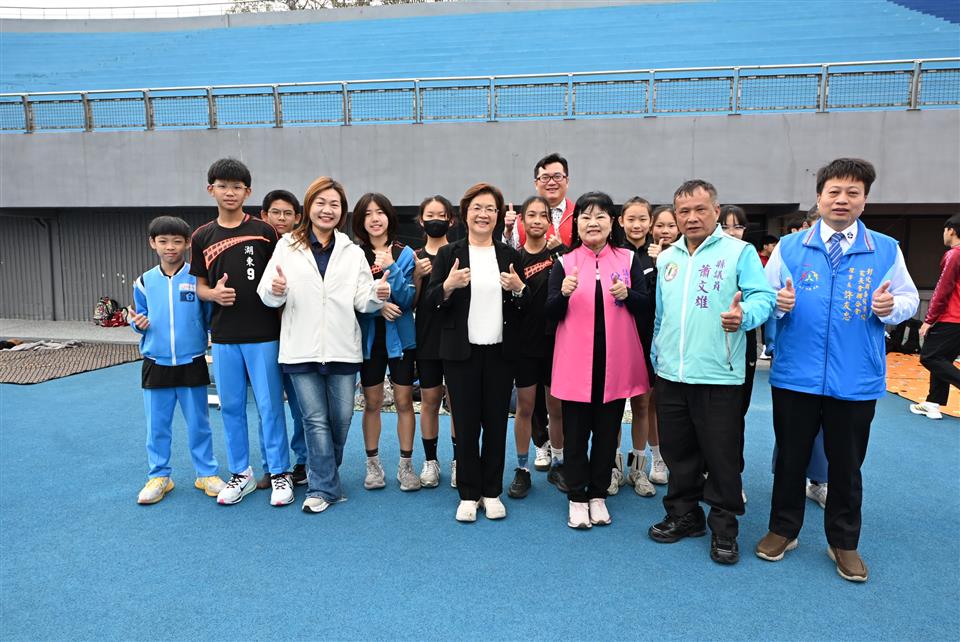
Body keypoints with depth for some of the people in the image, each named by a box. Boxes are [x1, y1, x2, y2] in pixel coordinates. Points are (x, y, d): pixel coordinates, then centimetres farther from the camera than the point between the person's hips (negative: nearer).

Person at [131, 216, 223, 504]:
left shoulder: (198, 278, -5)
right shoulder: (144, 282, 3)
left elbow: (211, 318, -1)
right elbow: (141, 318, 13)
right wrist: (138, 324, -6)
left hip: (192, 365, -2)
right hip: (156, 365, 2)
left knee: (198, 425, 9)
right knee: (157, 426, 11)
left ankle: (206, 473, 23)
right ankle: (158, 476, 26)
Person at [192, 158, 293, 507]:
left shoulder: (263, 231, -1)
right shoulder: (202, 237, 8)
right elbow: (200, 285, 13)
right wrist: (214, 293, -9)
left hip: (263, 333, -3)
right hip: (223, 336, 3)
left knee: (270, 405, 1)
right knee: (231, 406, 10)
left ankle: (280, 473, 14)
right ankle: (241, 473, 25)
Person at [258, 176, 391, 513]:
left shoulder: (353, 253, 10)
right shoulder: (287, 247, 5)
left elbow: (363, 302, 3)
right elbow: (267, 297, 1)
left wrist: (377, 295, -18)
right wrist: (275, 290, -21)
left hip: (342, 349, 2)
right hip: (301, 349, -2)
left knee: (341, 418, 9)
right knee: (316, 420, 3)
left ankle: (323, 477, 32)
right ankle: (325, 487, 15)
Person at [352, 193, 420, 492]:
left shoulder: (405, 254, -2)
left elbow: (407, 299, -9)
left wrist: (390, 268, -20)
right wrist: (377, 305, -20)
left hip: (400, 336, 0)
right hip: (369, 336, 1)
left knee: (404, 402, 5)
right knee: (372, 402, 10)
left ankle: (406, 465, 18)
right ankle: (373, 464, 24)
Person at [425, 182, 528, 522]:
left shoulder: (510, 255, 8)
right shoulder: (449, 254, 2)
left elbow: (527, 305, 10)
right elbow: (431, 301, -1)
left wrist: (519, 288, -11)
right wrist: (448, 285, -21)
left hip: (500, 352, 2)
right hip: (461, 352, -1)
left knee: (496, 423, 8)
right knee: (466, 424, 4)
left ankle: (492, 492, 22)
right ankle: (469, 494, 19)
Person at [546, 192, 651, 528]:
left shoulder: (628, 259, 5)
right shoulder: (564, 262, 3)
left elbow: (645, 305, 3)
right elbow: (552, 313, -1)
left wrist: (627, 294, -17)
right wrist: (564, 292, -21)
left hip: (615, 361, 1)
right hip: (576, 362, -1)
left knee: (607, 430, 10)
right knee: (575, 431, 6)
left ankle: (598, 495, 26)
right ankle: (577, 498, 19)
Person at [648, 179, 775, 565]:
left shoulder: (739, 251, -2)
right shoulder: (666, 259, 13)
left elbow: (762, 297, -12)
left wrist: (744, 315, -33)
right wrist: (657, 359, 17)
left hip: (719, 376, -5)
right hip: (671, 375, 5)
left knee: (721, 457, 3)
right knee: (677, 453, 15)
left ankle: (724, 529, 20)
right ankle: (684, 516, 32)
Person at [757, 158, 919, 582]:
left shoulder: (886, 250, 2)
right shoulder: (788, 247, 2)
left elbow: (909, 300, 6)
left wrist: (890, 307, -15)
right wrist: (778, 304, -18)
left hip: (856, 382, 0)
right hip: (794, 377, 0)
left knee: (846, 464, 13)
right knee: (790, 457, 13)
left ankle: (843, 543, 31)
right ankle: (783, 530, 31)